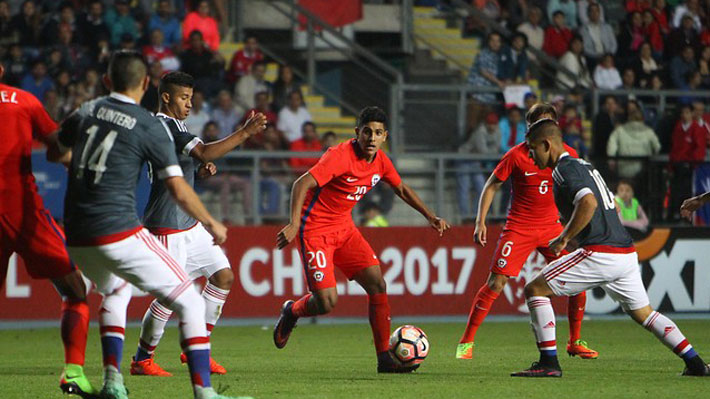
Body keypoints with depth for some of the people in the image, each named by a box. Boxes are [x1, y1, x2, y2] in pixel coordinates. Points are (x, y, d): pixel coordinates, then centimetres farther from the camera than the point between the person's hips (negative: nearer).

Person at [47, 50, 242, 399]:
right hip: (119, 232, -6)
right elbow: (178, 190, -6)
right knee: (190, 303, 1)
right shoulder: (150, 126, -4)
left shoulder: (86, 112, 10)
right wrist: (211, 224, 9)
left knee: (116, 292, 34)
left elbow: (54, 154, 28)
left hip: (77, 239, 6)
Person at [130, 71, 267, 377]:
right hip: (167, 227, -11)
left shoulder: (171, 126, 16)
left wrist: (201, 168, 7)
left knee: (223, 276, 7)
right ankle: (142, 360, 4)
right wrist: (245, 133, -29)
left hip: (188, 224, 11)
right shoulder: (164, 125, -16)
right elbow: (204, 152, -29)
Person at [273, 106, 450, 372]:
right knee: (327, 302, -14)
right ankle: (292, 312, 22)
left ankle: (385, 358, -1)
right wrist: (294, 225, -41)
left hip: (343, 228, 7)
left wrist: (430, 217, 16)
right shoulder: (341, 156, -23)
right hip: (315, 228, -7)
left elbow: (402, 190, 21)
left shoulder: (380, 161, 1)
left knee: (377, 285, -6)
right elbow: (302, 184, -30)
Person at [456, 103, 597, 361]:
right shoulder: (517, 155, -10)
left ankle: (575, 342, 12)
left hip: (552, 227, 3)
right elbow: (491, 186, -1)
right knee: (496, 282, -11)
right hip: (519, 228, -3)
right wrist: (480, 222, -9)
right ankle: (466, 342, -2)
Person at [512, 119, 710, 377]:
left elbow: (589, 203, -24)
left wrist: (563, 238, -15)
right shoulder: (584, 165, 22)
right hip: (627, 254, 9)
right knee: (643, 314, 21)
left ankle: (549, 363, -7)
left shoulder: (564, 169, -7)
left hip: (600, 254, -9)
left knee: (534, 290, -3)